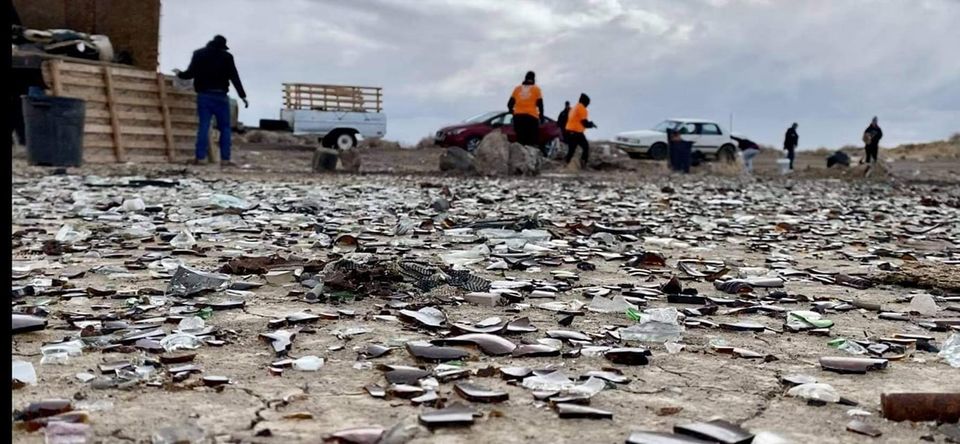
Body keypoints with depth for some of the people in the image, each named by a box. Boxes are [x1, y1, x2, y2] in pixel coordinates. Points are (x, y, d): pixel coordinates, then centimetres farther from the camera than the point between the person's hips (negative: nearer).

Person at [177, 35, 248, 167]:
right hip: (220, 96, -2)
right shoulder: (226, 56, 1)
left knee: (203, 126, 3)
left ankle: (200, 157, -3)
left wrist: (179, 74, 22)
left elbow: (190, 73, 1)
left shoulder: (198, 54, 6)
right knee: (225, 127, 3)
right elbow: (235, 78, -3)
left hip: (203, 95, 2)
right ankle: (225, 159, -3)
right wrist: (242, 96, -1)